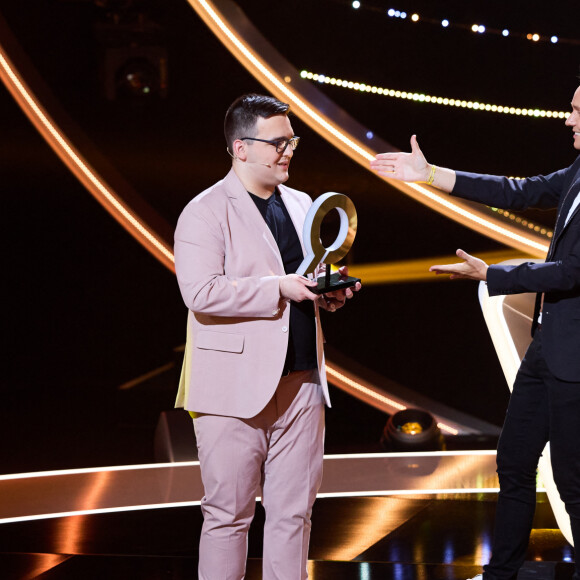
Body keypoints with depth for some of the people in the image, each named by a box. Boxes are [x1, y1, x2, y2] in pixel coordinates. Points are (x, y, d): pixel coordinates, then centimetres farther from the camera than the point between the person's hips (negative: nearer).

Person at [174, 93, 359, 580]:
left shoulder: (300, 205, 16)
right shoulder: (205, 212, -7)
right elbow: (201, 293, -19)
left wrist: (330, 291, 4)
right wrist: (280, 288, -21)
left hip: (301, 383, 7)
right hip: (237, 390, -6)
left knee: (294, 514, 10)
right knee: (229, 516, 1)